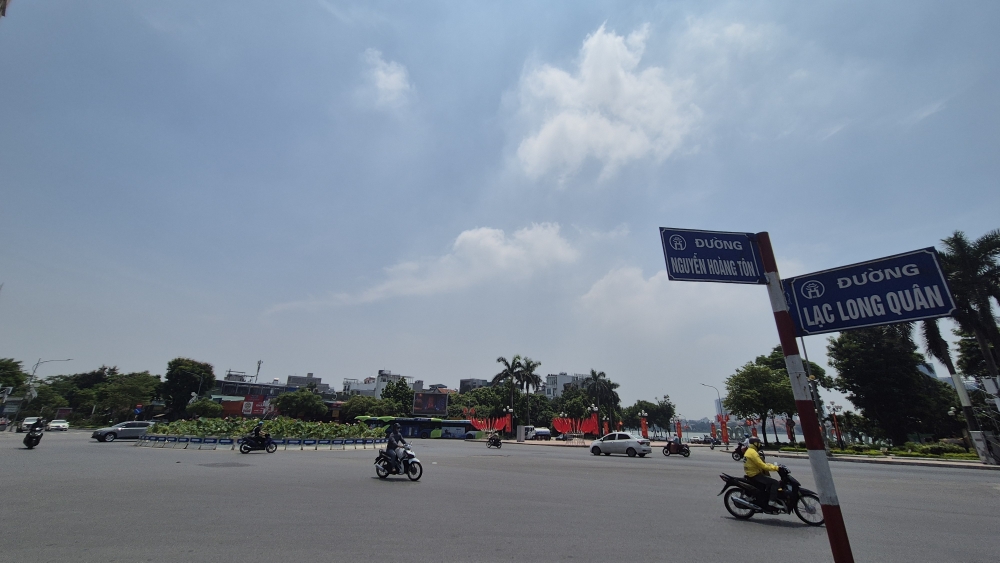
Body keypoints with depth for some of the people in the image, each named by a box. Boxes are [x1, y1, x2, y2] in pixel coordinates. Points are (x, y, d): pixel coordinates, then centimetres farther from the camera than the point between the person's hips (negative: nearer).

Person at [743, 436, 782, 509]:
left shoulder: (749, 451, 16)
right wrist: (775, 468, -19)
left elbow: (761, 464, 19)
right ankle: (772, 502, -16)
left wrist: (773, 465, 10)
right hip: (755, 475, -10)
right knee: (774, 482, -13)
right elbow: (762, 466, -23)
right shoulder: (752, 452, -18)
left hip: (752, 474, 10)